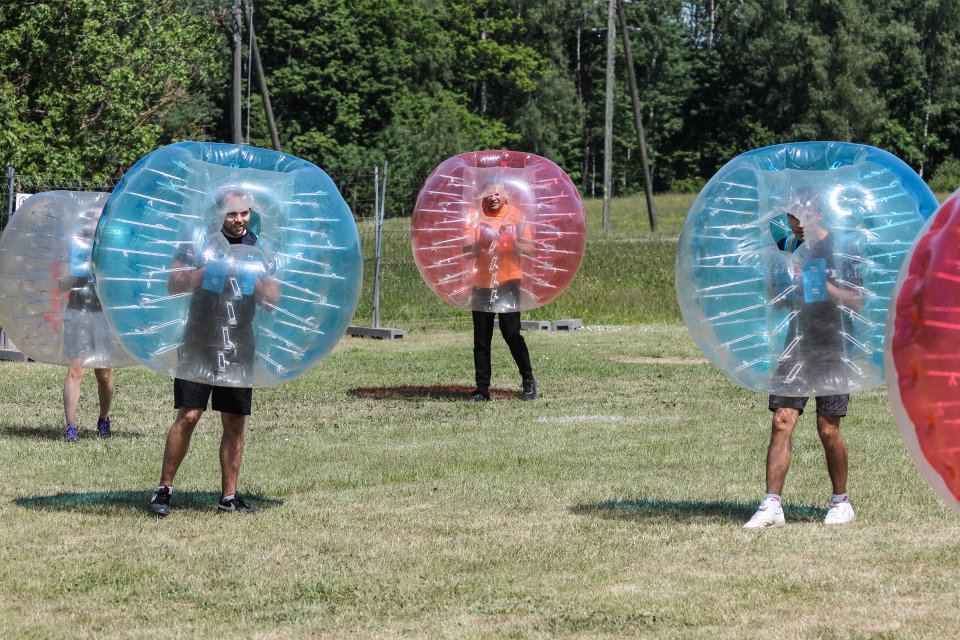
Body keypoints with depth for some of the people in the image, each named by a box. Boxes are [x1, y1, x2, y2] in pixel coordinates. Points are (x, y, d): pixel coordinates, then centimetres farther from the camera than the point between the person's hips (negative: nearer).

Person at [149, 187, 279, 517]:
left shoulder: (259, 247, 9)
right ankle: (164, 489, -1)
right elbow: (174, 285, -5)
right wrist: (208, 270, -19)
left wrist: (249, 274, -12)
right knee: (188, 415, -9)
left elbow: (273, 297, 6)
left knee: (235, 423, 5)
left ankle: (228, 496, 13)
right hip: (200, 344, -3)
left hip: (239, 348, 3)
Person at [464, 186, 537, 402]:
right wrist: (481, 242, -18)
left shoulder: (515, 216, 1)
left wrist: (512, 241, -21)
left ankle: (528, 380, 6)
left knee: (511, 333, -10)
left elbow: (527, 247, -2)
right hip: (482, 283, 3)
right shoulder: (478, 218, 7)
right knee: (481, 340, 3)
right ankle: (482, 389, 8)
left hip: (508, 281, -3)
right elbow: (466, 249, 1)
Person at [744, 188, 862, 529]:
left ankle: (841, 502, 16)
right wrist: (781, 293, -2)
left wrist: (823, 286, -18)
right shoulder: (786, 249, 11)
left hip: (832, 348, -4)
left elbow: (857, 302, -5)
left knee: (828, 430, -2)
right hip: (797, 347, 4)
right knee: (781, 422, -6)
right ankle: (772, 505, -7)